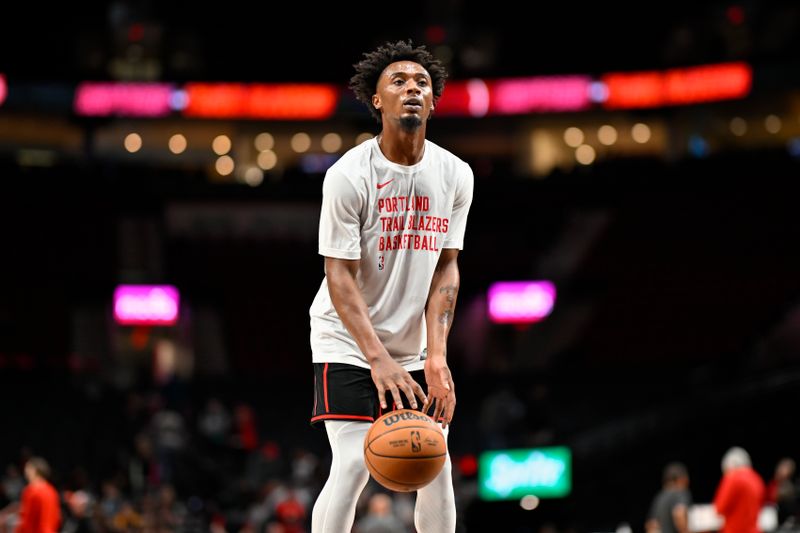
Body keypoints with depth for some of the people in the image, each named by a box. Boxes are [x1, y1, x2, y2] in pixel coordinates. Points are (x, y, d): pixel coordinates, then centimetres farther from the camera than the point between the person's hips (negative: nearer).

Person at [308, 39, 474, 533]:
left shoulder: (456, 175, -2)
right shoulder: (348, 175, -16)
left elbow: (445, 267, 1)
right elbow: (340, 276, -17)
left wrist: (437, 355, -11)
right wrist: (378, 359, -27)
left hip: (416, 348, 5)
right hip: (348, 345, -5)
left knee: (436, 466, 1)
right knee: (353, 464, -16)